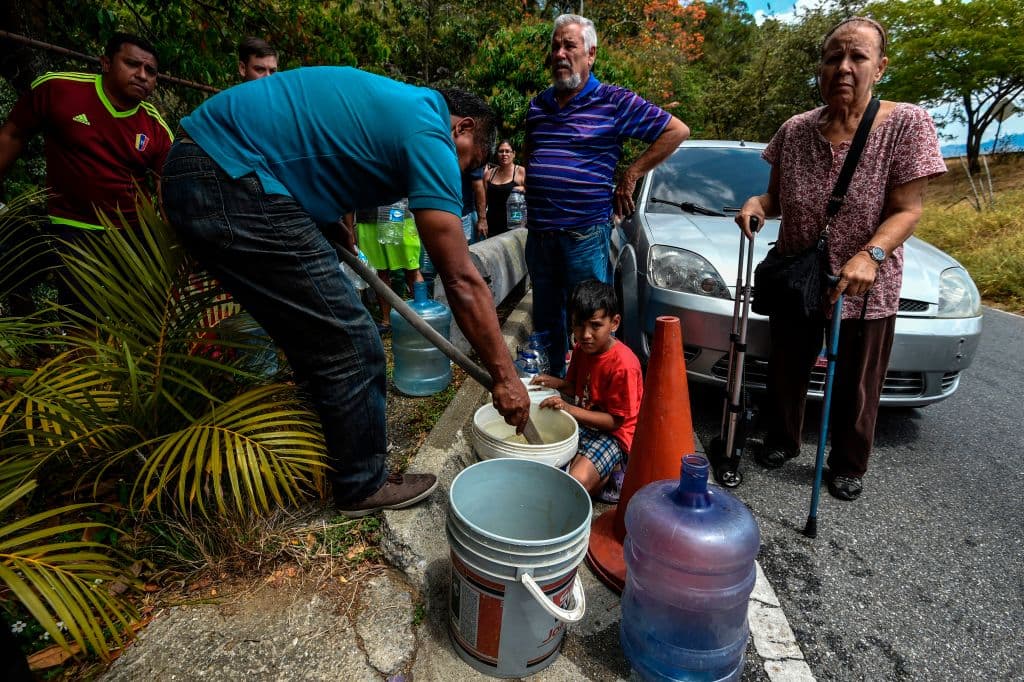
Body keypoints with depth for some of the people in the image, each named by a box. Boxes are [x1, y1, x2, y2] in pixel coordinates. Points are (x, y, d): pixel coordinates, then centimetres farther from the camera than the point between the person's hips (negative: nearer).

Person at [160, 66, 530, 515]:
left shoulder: (399, 106, 18)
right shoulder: (430, 136, -10)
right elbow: (461, 281, -14)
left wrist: (334, 228, 20)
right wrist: (504, 376, -8)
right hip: (230, 180, -11)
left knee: (317, 336, 18)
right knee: (349, 345, -4)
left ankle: (328, 462, 34)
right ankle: (364, 486, 15)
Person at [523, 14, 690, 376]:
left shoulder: (614, 101, -2)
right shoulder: (538, 105, 14)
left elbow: (677, 130, -1)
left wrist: (629, 176, -3)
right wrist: (533, 200, 15)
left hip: (584, 235, -5)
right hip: (538, 234, 6)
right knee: (544, 324, 14)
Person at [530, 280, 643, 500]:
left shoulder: (623, 365, -25)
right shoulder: (582, 348, -2)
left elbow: (615, 421, -22)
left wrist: (570, 409, -31)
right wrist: (556, 383, -8)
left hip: (612, 434, -8)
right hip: (582, 422, 9)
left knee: (577, 483, -29)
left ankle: (609, 473, 3)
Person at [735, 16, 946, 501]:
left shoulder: (907, 125, -12)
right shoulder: (796, 131, -3)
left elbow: (906, 210, -14)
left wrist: (871, 255, -32)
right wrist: (757, 203, -15)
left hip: (866, 292, -2)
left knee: (855, 389, 13)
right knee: (785, 374, 17)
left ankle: (848, 466, 35)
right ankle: (781, 442, 41)